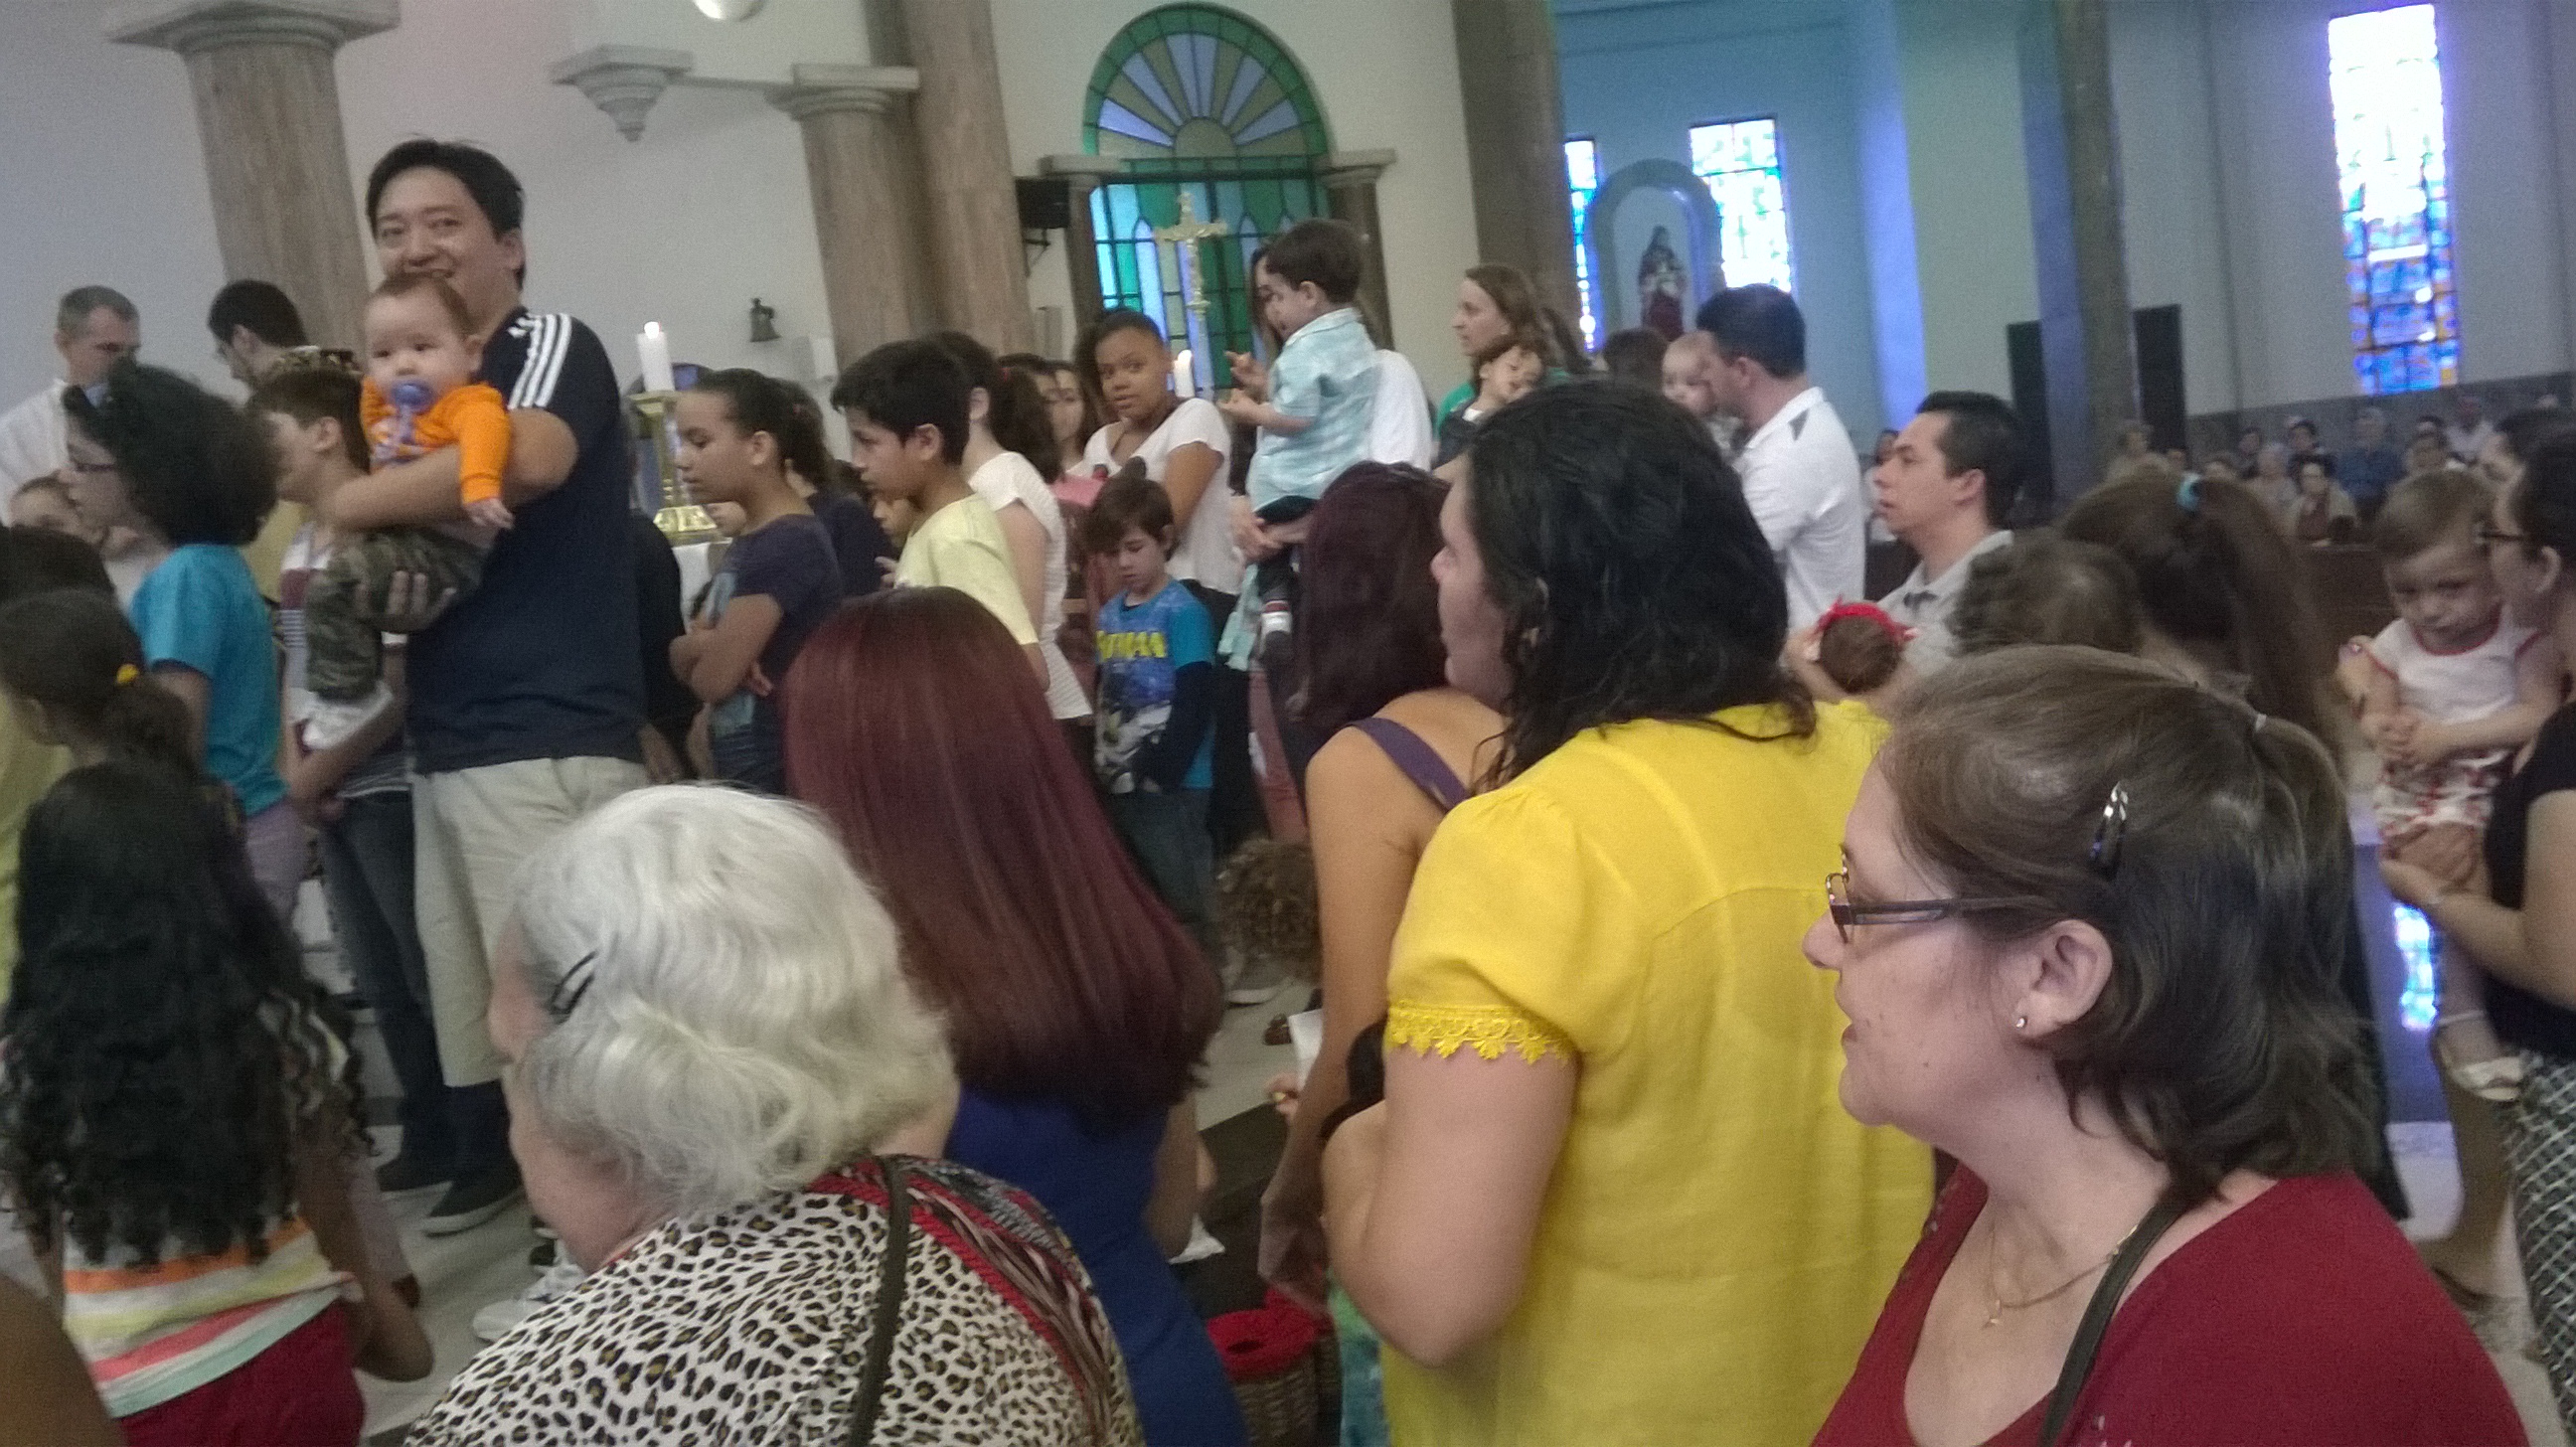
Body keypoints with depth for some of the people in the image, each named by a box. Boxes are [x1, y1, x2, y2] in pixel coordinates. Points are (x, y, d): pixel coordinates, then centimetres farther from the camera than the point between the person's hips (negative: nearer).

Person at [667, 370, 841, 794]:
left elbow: (711, 679, -17)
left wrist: (697, 646, 6)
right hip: (743, 774, 10)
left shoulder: (788, 545, -17)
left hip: (781, 778, -10)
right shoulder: (748, 539, 12)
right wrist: (706, 644, -12)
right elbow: (680, 657, 10)